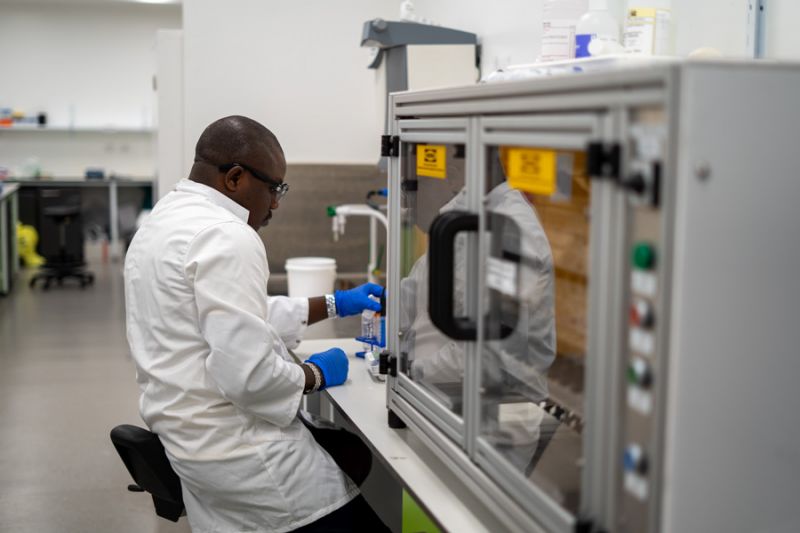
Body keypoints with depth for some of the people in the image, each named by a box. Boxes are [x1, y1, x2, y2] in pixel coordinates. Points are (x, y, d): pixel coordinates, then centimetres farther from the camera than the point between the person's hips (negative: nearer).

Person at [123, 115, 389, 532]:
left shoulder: (165, 221, 11)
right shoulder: (225, 236, -21)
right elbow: (249, 375, -27)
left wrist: (334, 304, 19)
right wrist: (317, 374, -8)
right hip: (235, 452, -10)